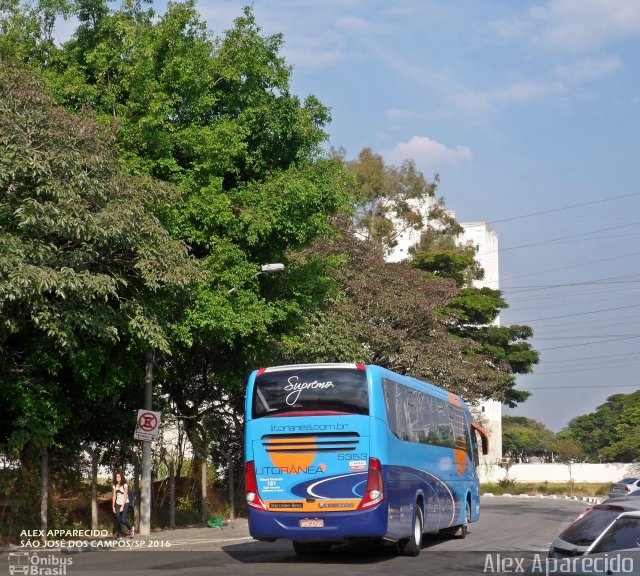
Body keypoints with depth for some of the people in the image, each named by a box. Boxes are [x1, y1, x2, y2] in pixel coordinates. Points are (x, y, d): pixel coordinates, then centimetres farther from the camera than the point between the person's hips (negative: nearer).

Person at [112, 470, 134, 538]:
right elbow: (114, 496, 7)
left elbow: (125, 496, -14)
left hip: (125, 504, -5)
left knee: (123, 519, -14)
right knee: (118, 519, -3)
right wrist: (113, 506, 1)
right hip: (118, 504, 5)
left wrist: (122, 506, -19)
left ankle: (130, 528, 12)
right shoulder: (115, 486, 4)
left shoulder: (125, 485, -11)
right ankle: (119, 533, 8)